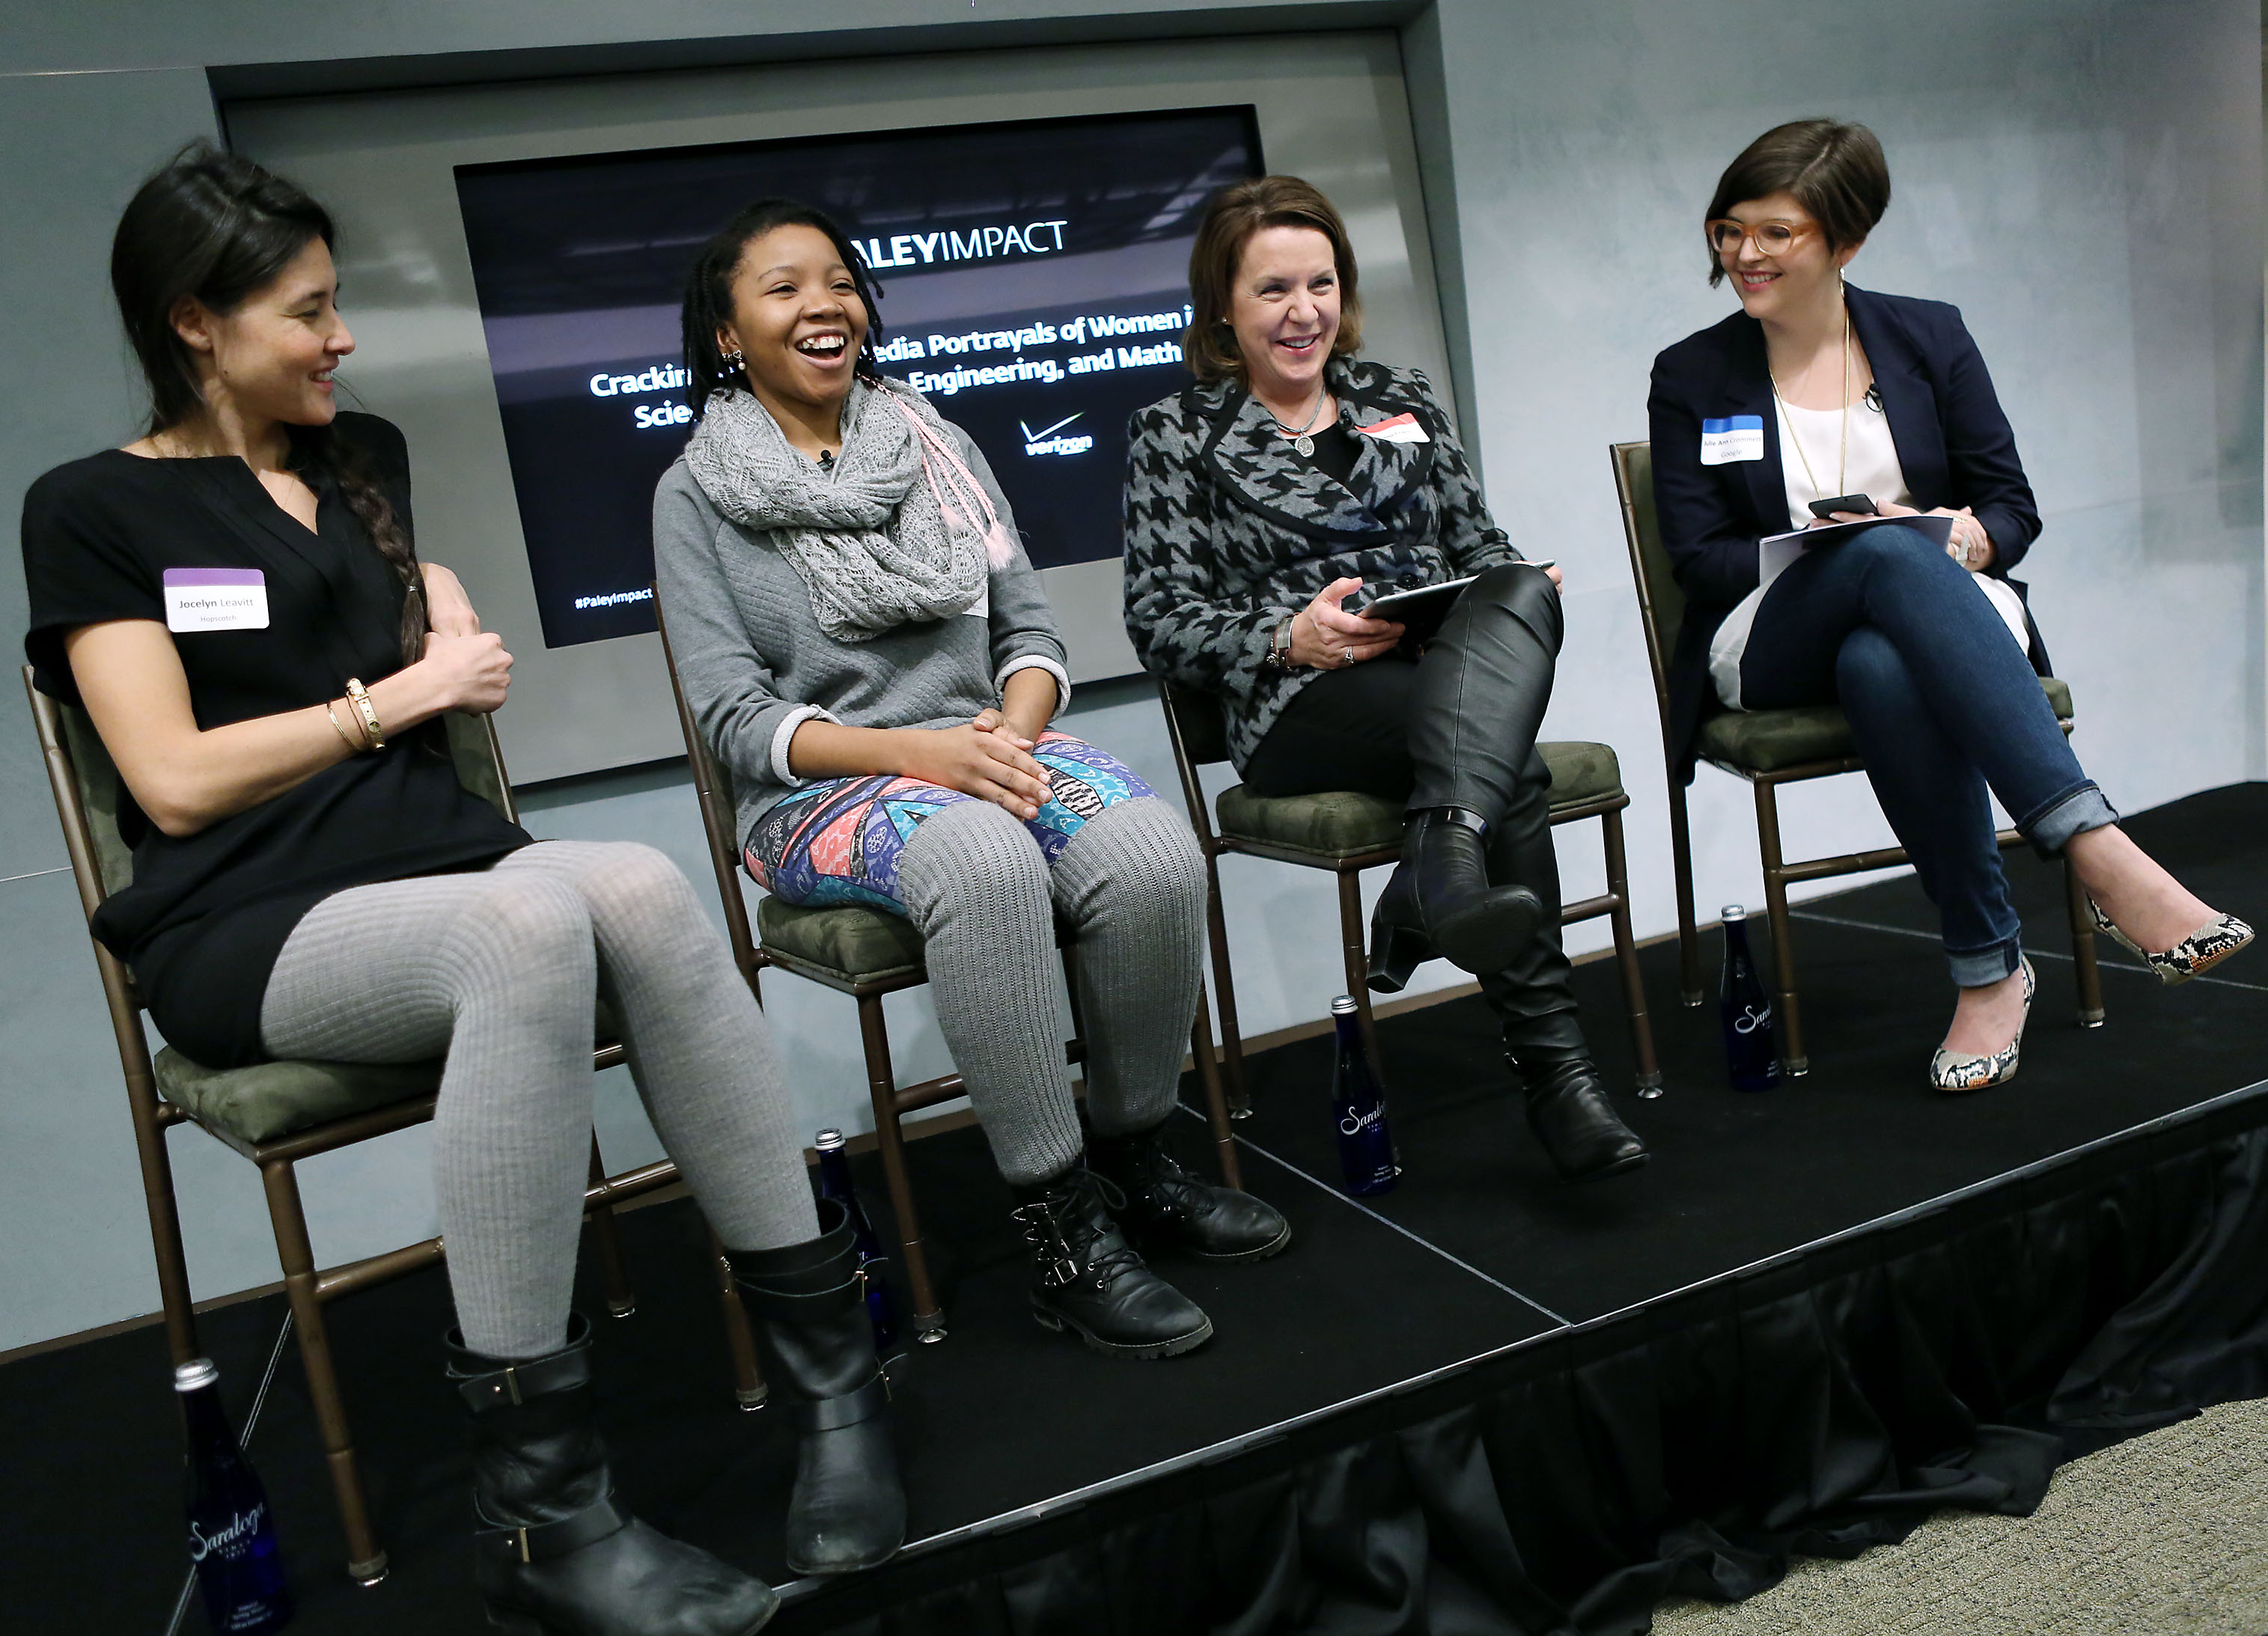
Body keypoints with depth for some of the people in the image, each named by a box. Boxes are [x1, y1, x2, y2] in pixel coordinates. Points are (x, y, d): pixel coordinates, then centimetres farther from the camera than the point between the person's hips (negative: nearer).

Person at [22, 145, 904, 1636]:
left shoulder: (364, 457, 23)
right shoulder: (93, 510, 5)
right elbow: (178, 783, -5)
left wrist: (449, 637, 10)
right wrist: (391, 698, 0)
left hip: (445, 865, 5)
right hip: (248, 932, -4)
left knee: (641, 887, -33)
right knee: (532, 922, -39)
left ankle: (829, 1358, -28)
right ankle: (540, 1511, -33)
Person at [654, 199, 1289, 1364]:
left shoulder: (939, 449, 13)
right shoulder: (697, 493, 2)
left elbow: (1030, 631, 11)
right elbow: (734, 719, -7)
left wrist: (1013, 731, -13)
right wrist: (914, 751, -21)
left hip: (988, 748, 4)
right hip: (817, 795, -4)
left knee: (1153, 850, -28)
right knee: (984, 861, -39)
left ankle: (1137, 1160, -6)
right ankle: (1063, 1233, -27)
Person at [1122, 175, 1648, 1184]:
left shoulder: (1404, 402, 23)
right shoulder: (1177, 434, 9)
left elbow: (1481, 548, 22)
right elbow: (1161, 624, 1)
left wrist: (1520, 590, -4)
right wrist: (1292, 637, -18)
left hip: (1453, 667, 4)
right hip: (1304, 713, -4)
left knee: (1520, 593, -33)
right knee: (1507, 770, -33)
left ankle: (1440, 874, -51)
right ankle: (1554, 1071, -35)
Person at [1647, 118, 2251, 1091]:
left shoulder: (1930, 338, 13)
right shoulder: (1690, 378, 9)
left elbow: (2014, 508, 10)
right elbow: (1698, 560, 1)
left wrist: (1964, 535, -14)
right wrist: (1814, 549, -16)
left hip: (1943, 608, 1)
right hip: (1772, 645, -1)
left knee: (1885, 671, -40)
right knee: (1892, 554, -39)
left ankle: (1987, 966, -34)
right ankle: (2101, 856, -46)